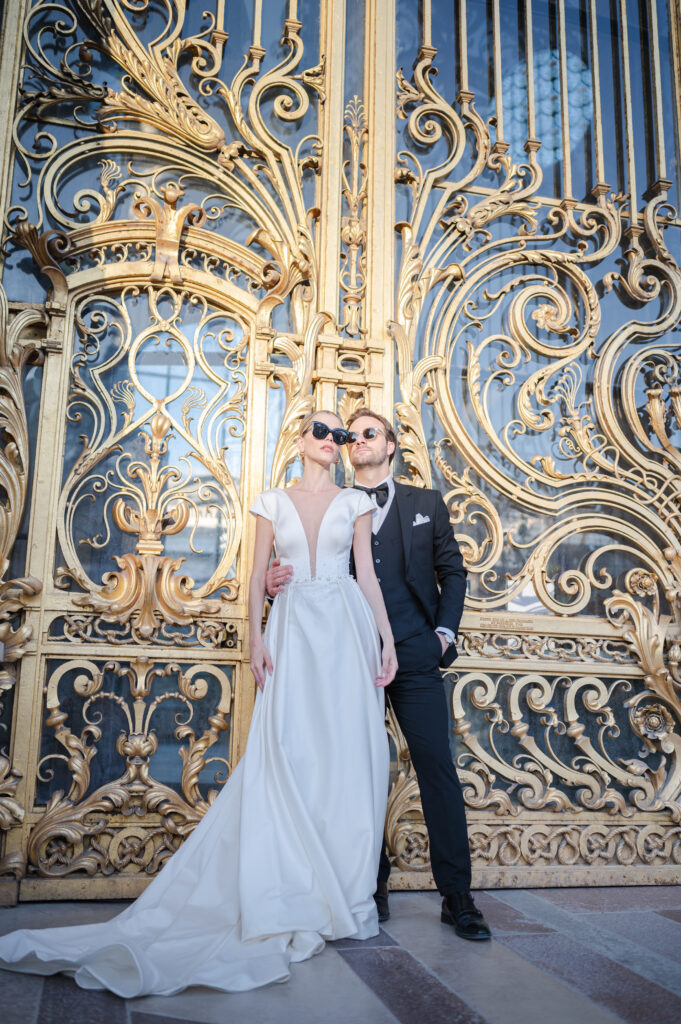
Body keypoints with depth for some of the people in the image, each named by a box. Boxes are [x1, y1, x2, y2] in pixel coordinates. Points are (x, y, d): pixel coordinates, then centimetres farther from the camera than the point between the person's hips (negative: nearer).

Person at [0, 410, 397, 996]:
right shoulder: (274, 503, 12)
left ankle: (344, 895, 10)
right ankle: (295, 897, 5)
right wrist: (256, 639, -2)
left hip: (347, 628, 0)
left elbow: (368, 575, 6)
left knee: (349, 754, -1)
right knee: (288, 754, -6)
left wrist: (388, 640, -2)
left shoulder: (355, 503, 11)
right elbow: (258, 577, 9)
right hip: (293, 628, 0)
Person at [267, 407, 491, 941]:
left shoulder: (426, 503, 12)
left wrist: (445, 630, 1)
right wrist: (280, 583, -13)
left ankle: (457, 895, 5)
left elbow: (452, 570, 13)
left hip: (415, 654, 0)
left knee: (437, 766, -3)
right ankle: (374, 885, 19)